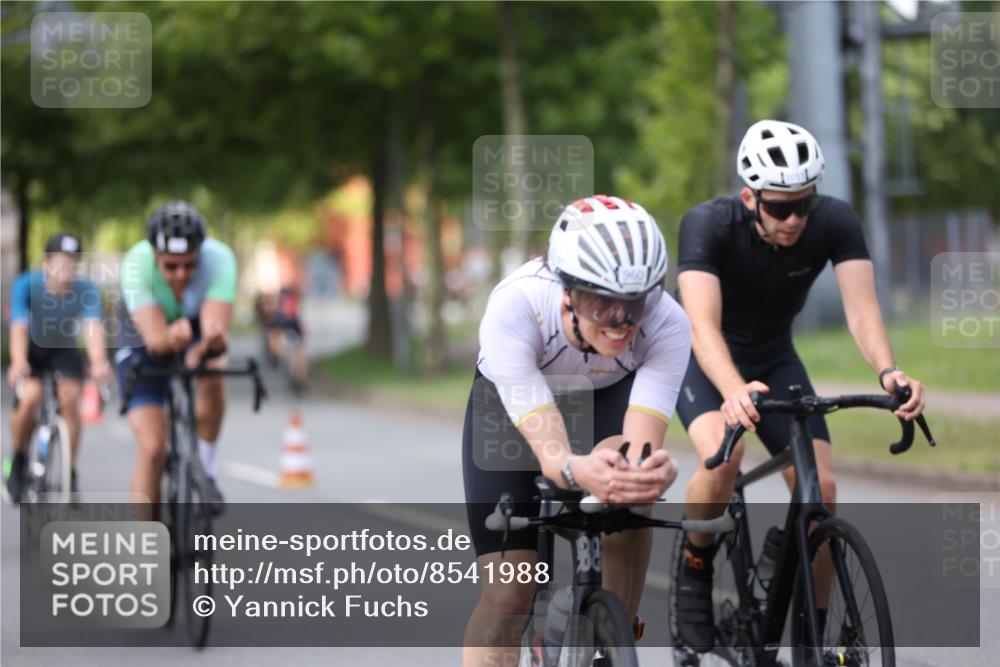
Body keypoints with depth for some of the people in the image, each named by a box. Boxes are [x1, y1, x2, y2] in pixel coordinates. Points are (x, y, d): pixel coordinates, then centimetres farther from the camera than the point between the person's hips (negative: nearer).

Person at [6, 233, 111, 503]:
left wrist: (98, 362, -57)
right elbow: (19, 327, -38)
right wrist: (18, 363, -57)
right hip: (32, 348, -1)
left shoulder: (86, 290, -25)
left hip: (64, 349, 1)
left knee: (70, 400, -21)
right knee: (30, 397, -25)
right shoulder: (27, 285, -27)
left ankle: (70, 473, -6)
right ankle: (17, 461, 0)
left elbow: (93, 327, -37)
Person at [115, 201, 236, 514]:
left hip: (197, 331, 1)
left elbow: (217, 330, -39)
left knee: (211, 372, -35)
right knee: (153, 447, -17)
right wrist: (172, 338, -64)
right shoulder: (136, 265, -34)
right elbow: (156, 339, -41)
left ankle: (206, 470, -14)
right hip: (144, 346, -1)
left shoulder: (219, 259, -31)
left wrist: (211, 341, -63)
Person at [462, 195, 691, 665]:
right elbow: (550, 453, -46)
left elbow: (642, 446, -42)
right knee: (507, 592, -10)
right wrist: (578, 471, -68)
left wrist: (654, 470, -66)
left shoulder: (667, 323, -35)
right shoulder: (513, 308, -41)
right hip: (509, 403, -1)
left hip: (607, 397, 1)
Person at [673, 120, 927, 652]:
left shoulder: (835, 223, -23)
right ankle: (695, 564, -5)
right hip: (706, 363, -3)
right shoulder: (707, 224, -31)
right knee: (723, 455, -33)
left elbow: (861, 307, -33)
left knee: (820, 488, -15)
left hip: (775, 360, 3)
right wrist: (734, 390, -63)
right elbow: (703, 326, -43)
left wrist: (887, 372, -54)